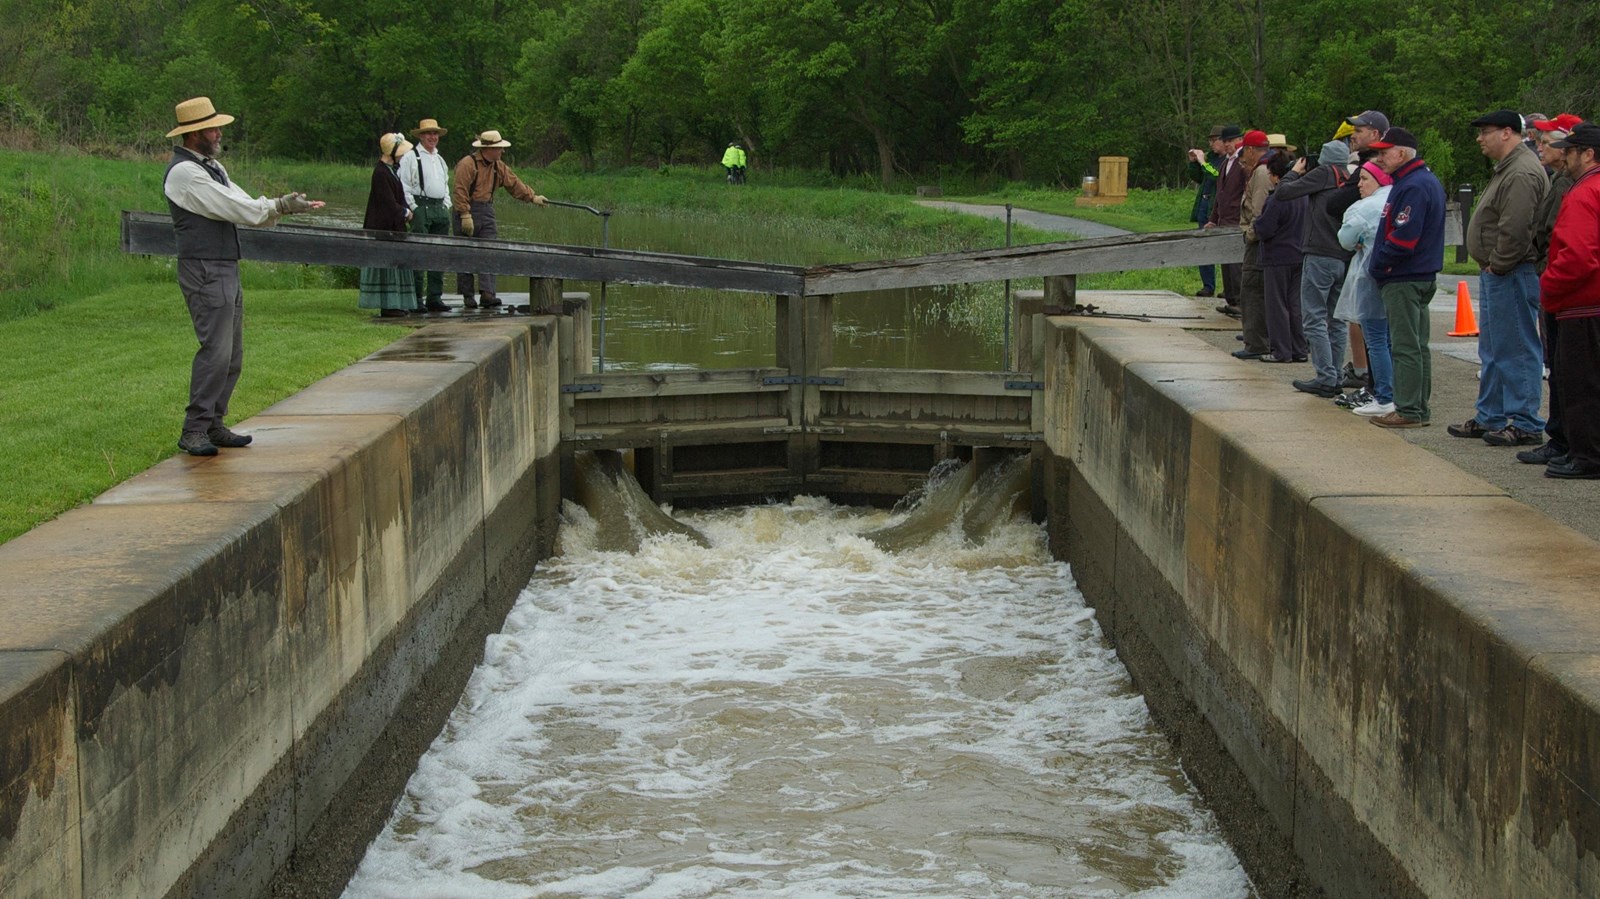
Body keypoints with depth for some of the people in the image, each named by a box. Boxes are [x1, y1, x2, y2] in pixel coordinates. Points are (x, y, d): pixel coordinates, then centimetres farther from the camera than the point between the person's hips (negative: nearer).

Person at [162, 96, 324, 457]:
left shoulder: (213, 167, 19)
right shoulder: (184, 172, -13)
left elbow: (245, 206, 15)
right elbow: (235, 209, -17)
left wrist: (283, 206, -3)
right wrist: (280, 206, -9)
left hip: (227, 270, 10)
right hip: (204, 273, -10)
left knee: (232, 354, 10)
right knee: (215, 350, -14)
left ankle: (213, 425, 15)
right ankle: (194, 431, -11)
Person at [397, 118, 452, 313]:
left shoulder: (440, 160, 21)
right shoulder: (410, 157, -1)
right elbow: (404, 186, -6)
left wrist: (446, 205, 14)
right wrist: (413, 209, -12)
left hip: (440, 209, 7)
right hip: (421, 208, -7)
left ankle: (435, 298, 11)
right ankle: (416, 299, -8)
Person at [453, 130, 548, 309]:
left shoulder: (498, 167, 11)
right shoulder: (467, 164, -14)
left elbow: (514, 184, 19)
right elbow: (460, 191, -18)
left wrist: (533, 197, 16)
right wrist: (465, 215, -23)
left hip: (486, 212, 7)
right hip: (467, 212, -7)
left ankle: (487, 293, -12)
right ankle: (467, 295, 5)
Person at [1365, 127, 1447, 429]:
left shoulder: (1413, 187, -18)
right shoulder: (1427, 181, 16)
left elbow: (1403, 238, -24)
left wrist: (1378, 266, -12)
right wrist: (1380, 265, 14)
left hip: (1403, 280, -11)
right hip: (1421, 275, 11)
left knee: (1405, 347, -6)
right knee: (1417, 345, 14)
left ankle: (1408, 411, -4)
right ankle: (1420, 408, 20)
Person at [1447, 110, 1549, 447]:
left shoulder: (1522, 173, -18)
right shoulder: (1508, 169, 18)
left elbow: (1515, 229, -26)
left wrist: (1498, 265, -17)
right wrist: (1490, 267, 16)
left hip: (1512, 276, -11)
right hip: (1496, 273, 11)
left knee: (1517, 351, -6)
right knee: (1493, 351, 17)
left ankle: (1525, 425, -2)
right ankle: (1490, 418, 25)